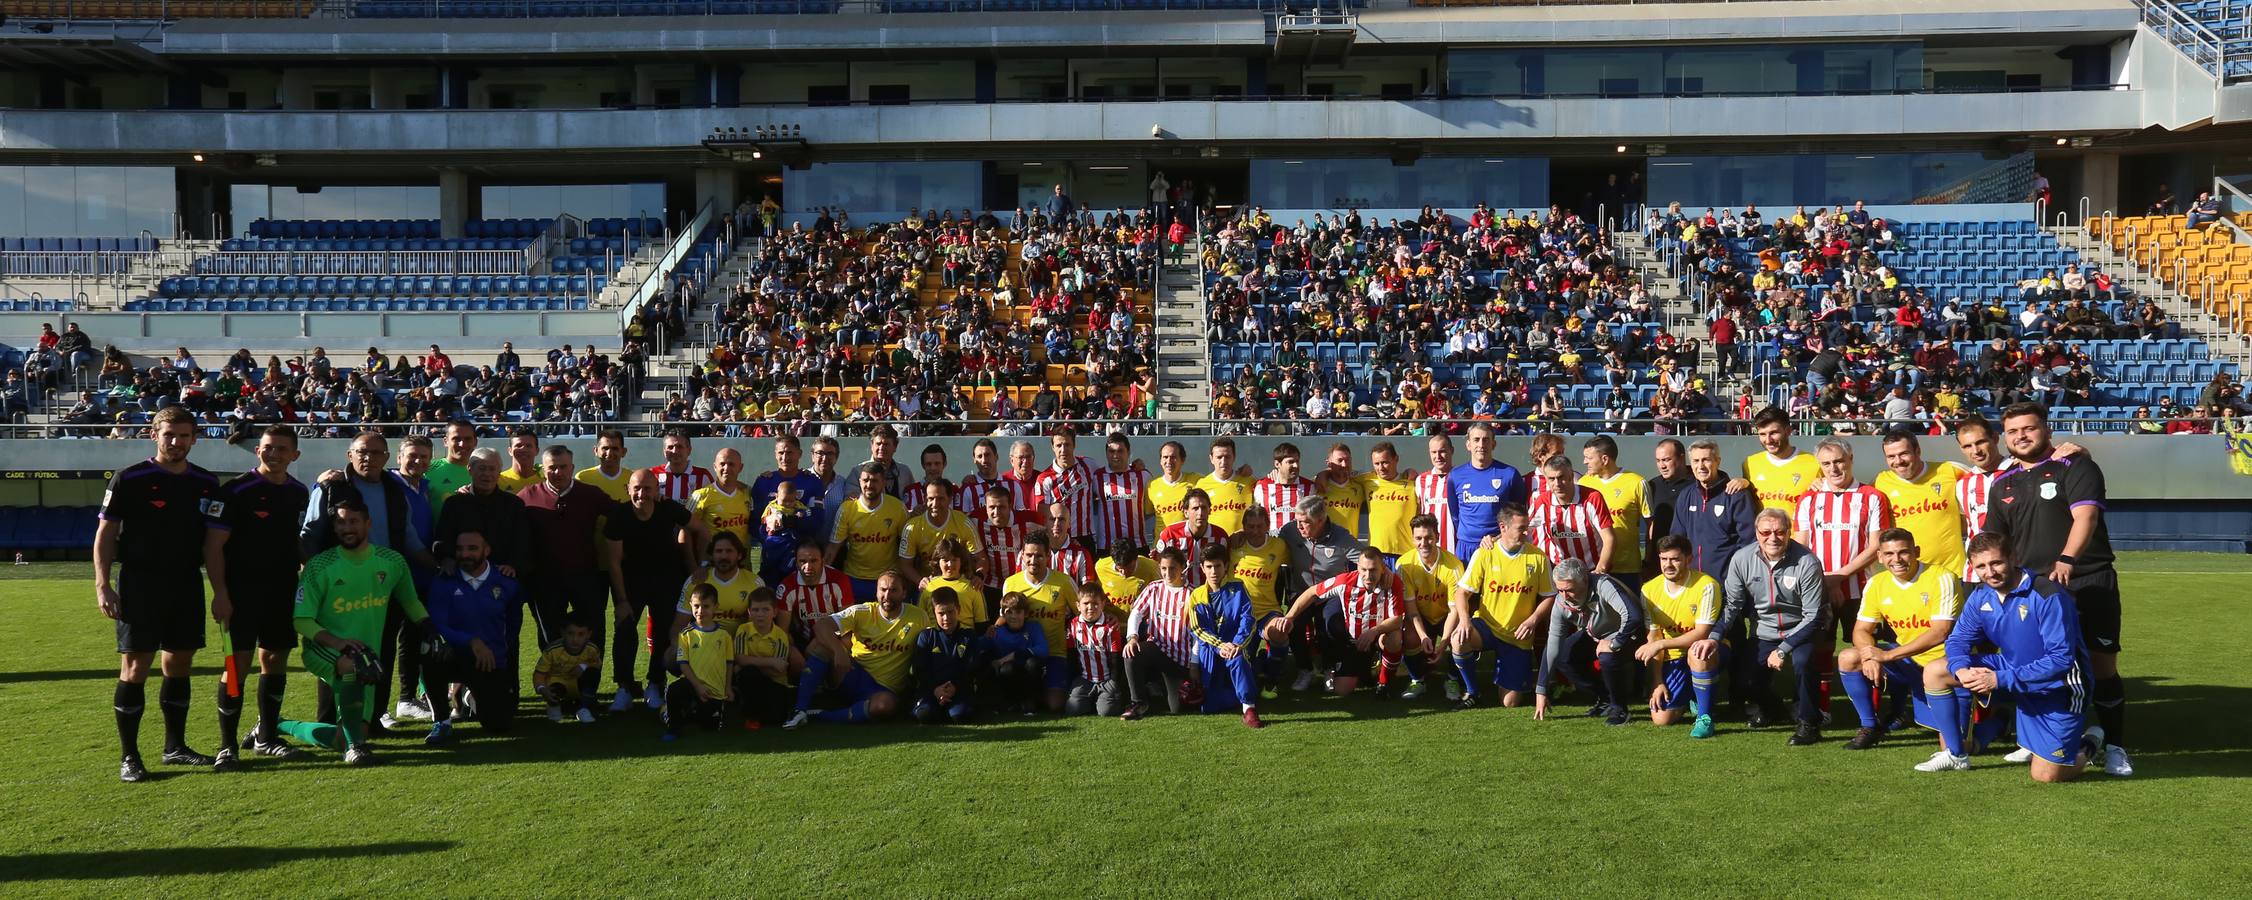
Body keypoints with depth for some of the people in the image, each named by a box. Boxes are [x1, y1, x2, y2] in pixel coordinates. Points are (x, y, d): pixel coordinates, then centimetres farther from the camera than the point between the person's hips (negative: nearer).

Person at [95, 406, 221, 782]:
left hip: (187, 584, 4)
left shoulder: (206, 483, 8)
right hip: (139, 584, -4)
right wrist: (103, 585, -13)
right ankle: (128, 757, 3)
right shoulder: (129, 479, -4)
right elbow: (105, 533, -4)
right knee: (135, 666, -4)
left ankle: (175, 746, 21)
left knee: (179, 665, 10)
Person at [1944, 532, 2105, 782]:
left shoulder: (2048, 595, -25)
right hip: (2013, 670, 6)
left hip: (2056, 685, -6)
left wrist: (2000, 679, -32)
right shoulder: (1980, 597, -5)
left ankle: (2090, 744, 24)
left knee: (2046, 775, -9)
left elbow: (2061, 659, -28)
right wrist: (1962, 669, -22)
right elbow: (1958, 639, 2)